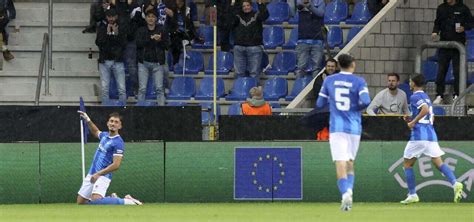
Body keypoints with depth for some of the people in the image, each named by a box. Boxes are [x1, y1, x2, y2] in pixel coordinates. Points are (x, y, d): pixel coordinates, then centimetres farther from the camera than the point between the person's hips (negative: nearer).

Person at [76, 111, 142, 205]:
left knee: (96, 201, -31)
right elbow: (96, 132, 38)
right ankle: (111, 199, 23)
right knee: (80, 202, 10)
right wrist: (88, 120, 28)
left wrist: (98, 174, -24)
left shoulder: (118, 143, -13)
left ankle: (127, 201, -16)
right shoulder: (105, 135, 11)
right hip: (91, 175, 8)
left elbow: (116, 165, -21)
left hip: (103, 176, -8)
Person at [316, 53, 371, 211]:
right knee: (350, 162, 18)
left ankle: (345, 193, -29)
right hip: (354, 127, 0)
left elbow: (320, 104, 10)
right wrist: (358, 107, 5)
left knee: (341, 163, -9)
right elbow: (366, 101, -16)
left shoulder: (329, 80, 6)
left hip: (336, 127, 0)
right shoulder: (358, 81, -1)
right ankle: (349, 189, -2)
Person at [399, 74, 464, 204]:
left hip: (419, 135, -7)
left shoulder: (415, 97, -5)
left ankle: (412, 194, 3)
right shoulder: (426, 97, 21)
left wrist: (413, 122, -15)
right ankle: (455, 183, -25)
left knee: (407, 164, 7)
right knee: (438, 163, -1)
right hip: (431, 134, 7)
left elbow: (425, 109, -23)